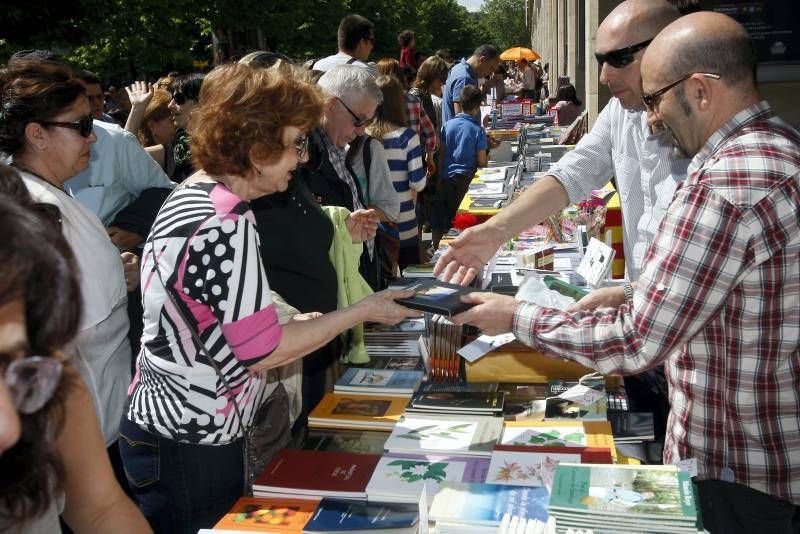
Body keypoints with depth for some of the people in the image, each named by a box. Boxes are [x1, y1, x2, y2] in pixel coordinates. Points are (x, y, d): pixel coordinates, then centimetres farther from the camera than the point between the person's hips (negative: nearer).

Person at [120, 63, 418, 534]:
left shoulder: (195, 194, 6)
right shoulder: (226, 224, -24)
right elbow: (263, 351, -21)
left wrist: (299, 323, 10)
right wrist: (363, 312, -12)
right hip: (193, 446, -9)